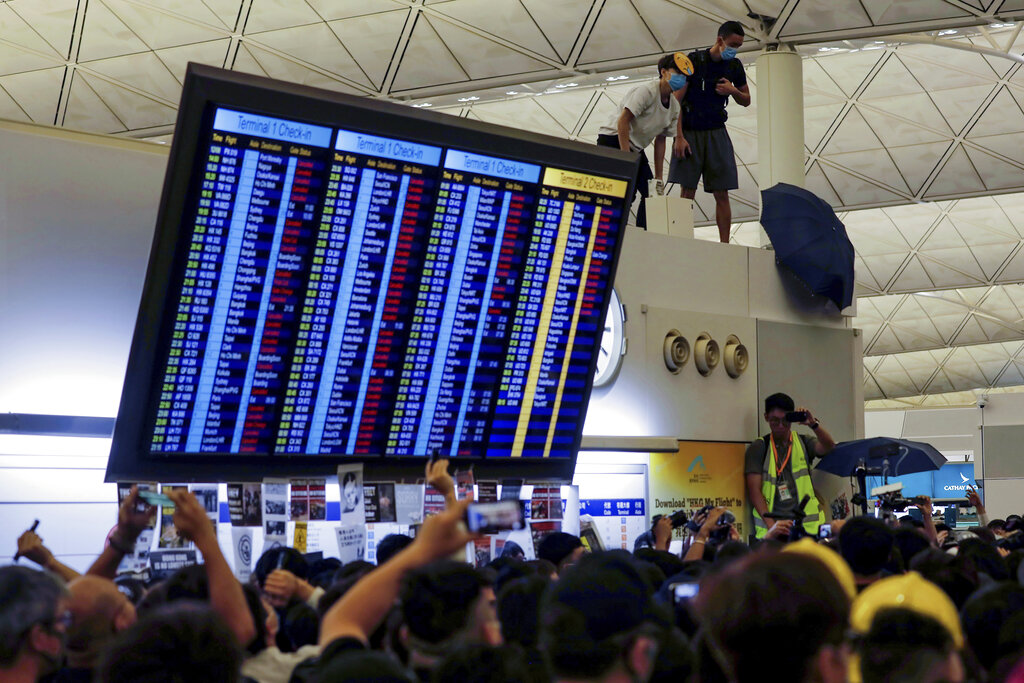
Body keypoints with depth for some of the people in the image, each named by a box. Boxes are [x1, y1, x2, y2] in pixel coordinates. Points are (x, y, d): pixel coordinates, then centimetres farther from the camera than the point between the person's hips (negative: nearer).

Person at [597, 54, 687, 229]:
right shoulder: (647, 91, -17)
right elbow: (623, 121, -22)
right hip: (613, 141, -9)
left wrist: (658, 176, 9)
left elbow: (660, 139, 13)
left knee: (651, 192, 0)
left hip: (636, 148, 9)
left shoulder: (675, 107, 7)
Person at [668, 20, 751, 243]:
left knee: (722, 194, -2)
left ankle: (724, 244, -1)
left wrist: (733, 91, -6)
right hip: (690, 132, -3)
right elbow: (676, 100, -9)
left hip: (716, 133, 4)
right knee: (687, 192, -7)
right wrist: (679, 137, -16)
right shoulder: (694, 60, -8)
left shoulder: (734, 66, 6)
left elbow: (746, 101, 18)